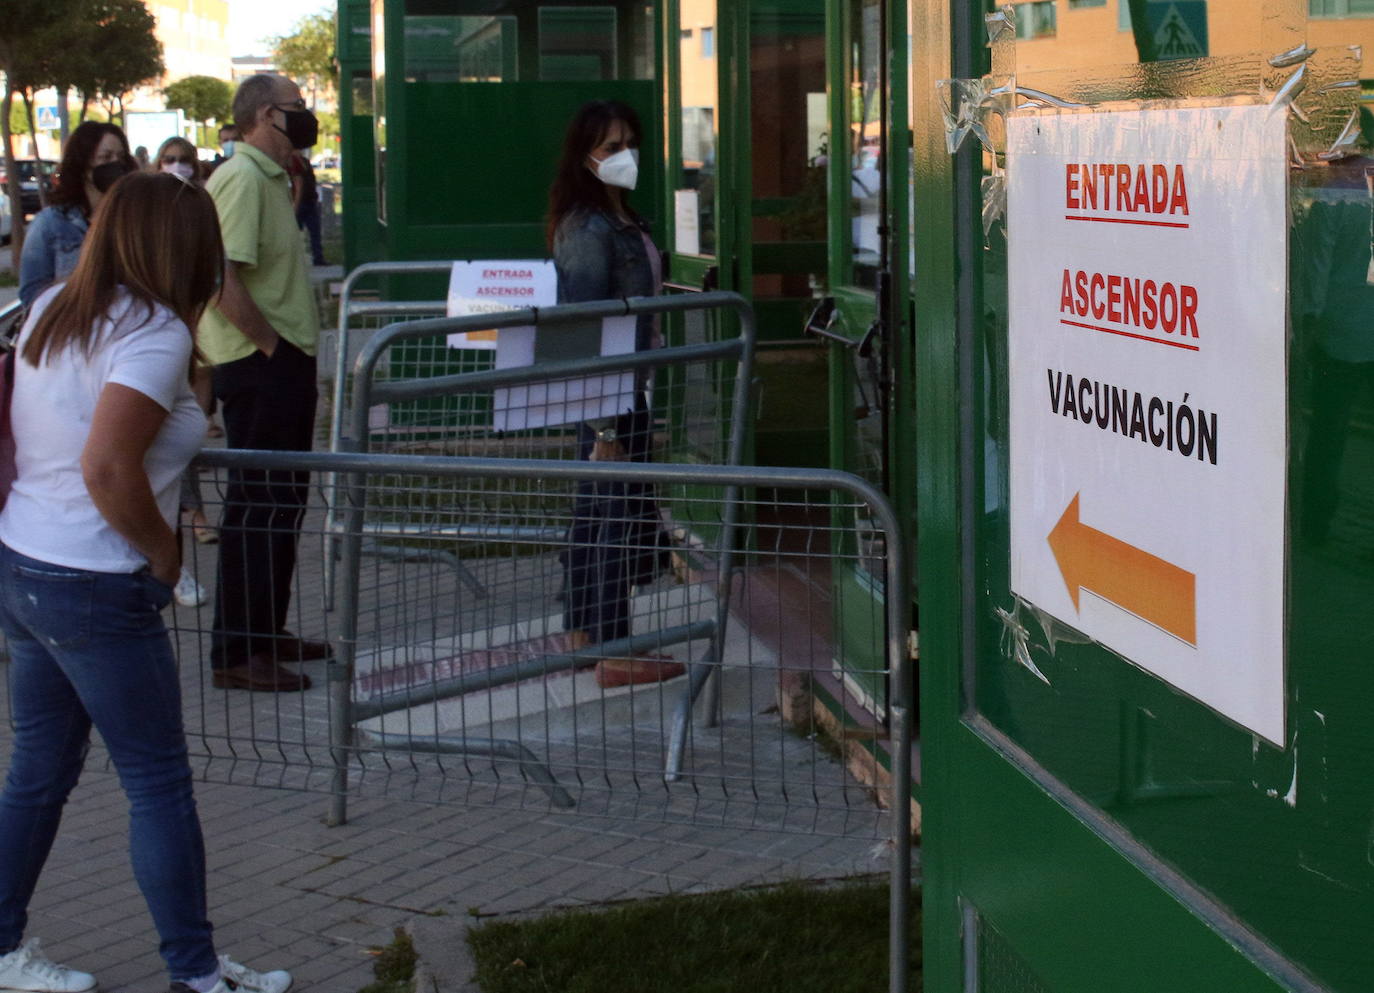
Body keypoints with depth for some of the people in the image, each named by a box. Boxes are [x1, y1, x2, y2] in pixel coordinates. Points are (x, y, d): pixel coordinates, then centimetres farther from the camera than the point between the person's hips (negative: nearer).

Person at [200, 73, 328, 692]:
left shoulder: (271, 178, 16)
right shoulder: (242, 179, -16)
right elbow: (222, 280, -26)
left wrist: (294, 350, 14)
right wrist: (272, 345, -18)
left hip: (283, 363, 10)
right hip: (256, 365, -10)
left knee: (283, 499, 17)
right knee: (257, 505, -6)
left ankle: (266, 633, 28)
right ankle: (237, 653, -1)